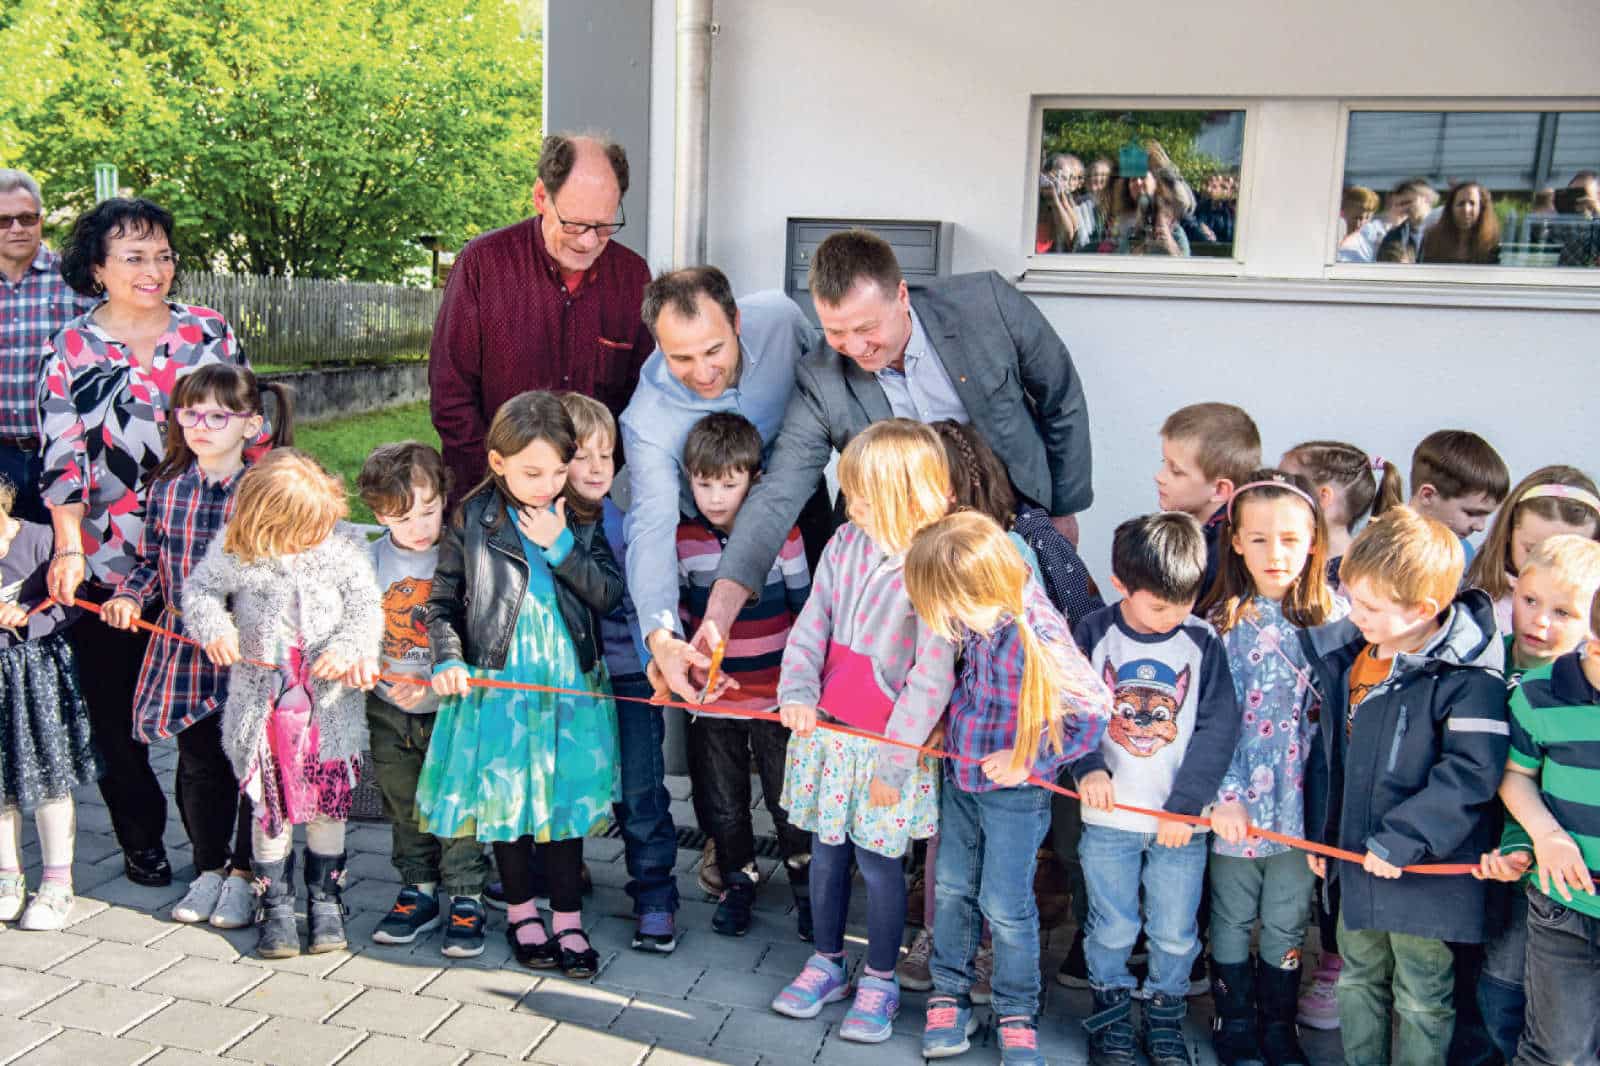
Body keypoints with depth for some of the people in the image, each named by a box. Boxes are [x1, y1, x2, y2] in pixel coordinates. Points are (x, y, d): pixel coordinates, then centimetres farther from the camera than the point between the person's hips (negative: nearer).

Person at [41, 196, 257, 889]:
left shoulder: (208, 332, 4)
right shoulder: (71, 350, 2)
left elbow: (249, 429, 7)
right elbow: (62, 458, -4)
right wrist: (69, 548, -15)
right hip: (107, 563, 0)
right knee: (115, 712, 9)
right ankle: (140, 838, 27)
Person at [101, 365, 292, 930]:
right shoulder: (166, 490, 1)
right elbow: (151, 560, 12)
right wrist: (130, 594, -6)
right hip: (184, 649, 3)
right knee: (199, 763, 12)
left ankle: (244, 873, 23)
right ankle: (210, 867, 28)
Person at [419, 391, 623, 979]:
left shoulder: (582, 519, 1)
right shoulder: (472, 520, -3)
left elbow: (609, 594, -6)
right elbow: (441, 601, 3)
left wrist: (561, 546, -15)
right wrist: (448, 659, -11)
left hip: (571, 686, 1)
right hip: (497, 685, -1)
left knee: (566, 799, 7)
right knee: (507, 800, 9)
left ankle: (567, 918, 20)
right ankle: (521, 910, 29)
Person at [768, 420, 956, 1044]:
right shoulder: (846, 545, -1)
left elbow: (932, 677, -17)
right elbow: (811, 627, 4)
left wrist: (893, 759, -16)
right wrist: (797, 693, -13)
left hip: (891, 742, -5)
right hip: (827, 732, 5)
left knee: (878, 862, 7)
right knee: (826, 852, 17)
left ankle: (880, 981, 28)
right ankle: (827, 963, 36)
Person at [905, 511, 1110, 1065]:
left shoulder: (1040, 640, -31)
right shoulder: (980, 613, -11)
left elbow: (1095, 712, -23)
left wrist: (1027, 759, -18)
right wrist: (951, 723, 2)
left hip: (1014, 791, -6)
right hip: (961, 775, 6)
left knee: (1005, 905, 5)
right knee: (952, 888, 15)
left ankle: (1017, 1016, 25)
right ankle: (949, 997, 33)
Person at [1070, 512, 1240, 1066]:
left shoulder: (1203, 641, -5)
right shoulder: (1095, 633, -5)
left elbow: (1218, 729, -5)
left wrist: (1184, 806, -11)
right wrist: (1087, 766, -16)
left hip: (1180, 818, 0)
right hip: (1109, 816, 0)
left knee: (1175, 932, 9)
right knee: (1113, 927, 10)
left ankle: (1165, 1015, 32)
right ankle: (1111, 1009, 32)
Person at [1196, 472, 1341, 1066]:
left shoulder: (1331, 620, -1)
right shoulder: (1220, 622, -6)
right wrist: (1221, 794, -16)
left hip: (1301, 800, 1)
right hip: (1236, 802, -1)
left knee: (1287, 922, 13)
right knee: (1232, 918, 13)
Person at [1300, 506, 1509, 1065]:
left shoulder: (1470, 677, -19)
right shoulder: (1349, 653, 2)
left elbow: (1469, 774, -23)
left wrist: (1400, 841, -23)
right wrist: (1319, 831, 13)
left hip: (1422, 871, -7)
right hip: (1355, 861, 7)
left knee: (1421, 1001, 10)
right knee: (1358, 982, 22)